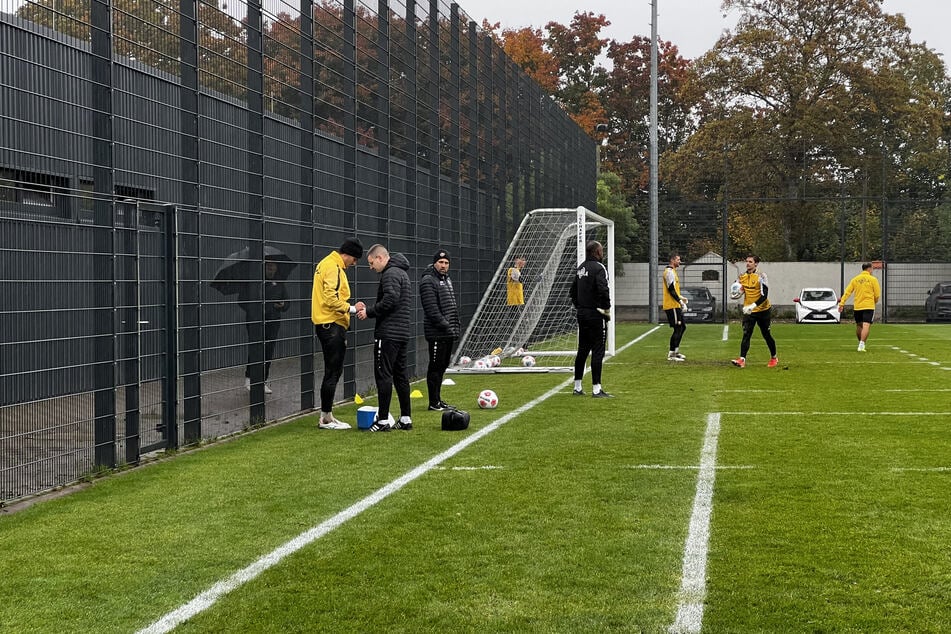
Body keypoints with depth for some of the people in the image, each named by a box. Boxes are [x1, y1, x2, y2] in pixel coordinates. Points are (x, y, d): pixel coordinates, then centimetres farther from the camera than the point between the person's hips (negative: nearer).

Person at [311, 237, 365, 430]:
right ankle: (326, 418, -2)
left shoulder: (327, 264, 18)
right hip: (332, 325, -11)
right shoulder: (333, 267, -14)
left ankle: (327, 416, 18)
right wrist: (352, 309, -16)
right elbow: (331, 298, -23)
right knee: (332, 372, -6)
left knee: (334, 371, 14)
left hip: (330, 325, 11)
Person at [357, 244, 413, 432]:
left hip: (388, 333, -10)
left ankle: (382, 420, -7)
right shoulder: (401, 272, 20)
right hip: (403, 333, 10)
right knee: (400, 373, 12)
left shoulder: (390, 274, -11)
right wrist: (369, 310, 12)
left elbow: (390, 300, -23)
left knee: (383, 374, -7)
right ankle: (406, 418, 15)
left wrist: (369, 312, -12)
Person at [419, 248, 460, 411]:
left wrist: (455, 327, 15)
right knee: (436, 366, -5)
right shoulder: (428, 281, -12)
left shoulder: (446, 279, 18)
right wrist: (445, 326, -19)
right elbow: (432, 309, -19)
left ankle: (438, 400, 19)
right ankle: (433, 403, -1)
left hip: (448, 332, 9)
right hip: (437, 333, -9)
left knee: (442, 366, 13)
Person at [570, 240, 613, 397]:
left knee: (582, 350, 14)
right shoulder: (598, 268, -14)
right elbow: (603, 290, -25)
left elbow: (573, 290, 18)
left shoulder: (581, 268, 13)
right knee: (598, 351, -5)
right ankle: (596, 389, -6)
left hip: (582, 314, 8)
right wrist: (607, 308, -12)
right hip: (596, 315, -8)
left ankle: (577, 387, 19)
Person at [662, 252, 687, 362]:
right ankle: (671, 354, -5)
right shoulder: (669, 272, -13)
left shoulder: (673, 271, 19)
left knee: (682, 327, 15)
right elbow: (671, 290, -19)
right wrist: (680, 301, -19)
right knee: (677, 329, -8)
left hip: (675, 306, 10)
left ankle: (675, 351, 21)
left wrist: (681, 298, 18)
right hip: (672, 306, -10)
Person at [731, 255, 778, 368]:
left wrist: (753, 305, -31)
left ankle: (773, 358, 26)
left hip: (763, 311, -4)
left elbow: (764, 295, -20)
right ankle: (742, 359, -19)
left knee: (767, 335, 8)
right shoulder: (742, 277, 4)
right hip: (748, 311, 4)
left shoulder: (761, 276, -14)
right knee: (746, 335, -10)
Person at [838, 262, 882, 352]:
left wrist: (842, 303, 0)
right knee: (866, 326, -10)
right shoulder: (873, 279, -4)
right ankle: (861, 345, -23)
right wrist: (874, 302, 18)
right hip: (868, 306, -4)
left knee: (859, 326, 17)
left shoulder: (855, 279, 6)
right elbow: (877, 295, -2)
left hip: (857, 306, 4)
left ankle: (861, 344, 31)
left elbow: (847, 292, 1)